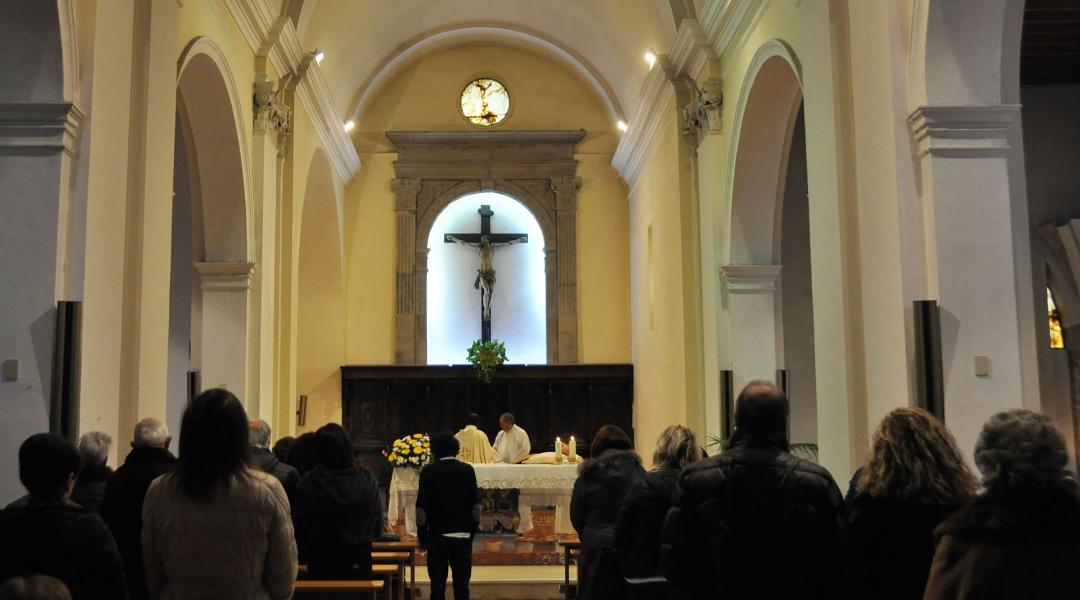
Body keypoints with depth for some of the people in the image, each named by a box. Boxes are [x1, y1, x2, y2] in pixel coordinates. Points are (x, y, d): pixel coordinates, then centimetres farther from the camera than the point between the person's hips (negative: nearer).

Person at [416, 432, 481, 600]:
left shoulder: (428, 472, -4)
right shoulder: (467, 470, 0)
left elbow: (421, 508, -4)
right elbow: (476, 506, 1)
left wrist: (422, 536, 5)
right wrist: (472, 532, 10)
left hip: (437, 536, -1)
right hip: (463, 536, 1)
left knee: (438, 586, 5)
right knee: (462, 586, 7)